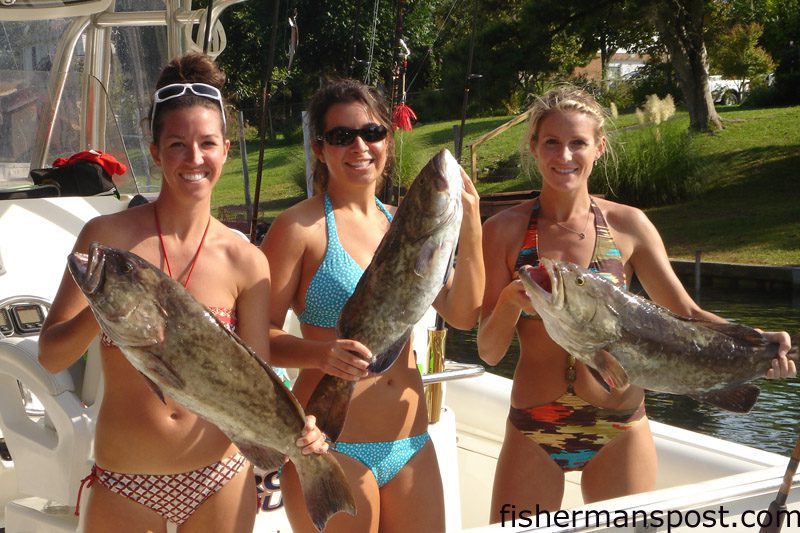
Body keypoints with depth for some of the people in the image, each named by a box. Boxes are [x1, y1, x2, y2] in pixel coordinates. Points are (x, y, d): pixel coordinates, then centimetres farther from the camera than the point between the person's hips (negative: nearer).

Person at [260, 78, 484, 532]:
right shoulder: (301, 227, -8)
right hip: (332, 445, -6)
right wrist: (321, 353, -28)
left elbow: (463, 315, 5)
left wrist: (470, 231, -6)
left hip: (411, 444, 6)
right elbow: (261, 335, -10)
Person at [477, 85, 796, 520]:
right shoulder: (505, 230, -2)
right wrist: (512, 300, -22)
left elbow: (687, 314, 2)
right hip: (533, 433, 0)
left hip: (619, 431, 1)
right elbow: (489, 351, -3)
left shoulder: (628, 225, 1)